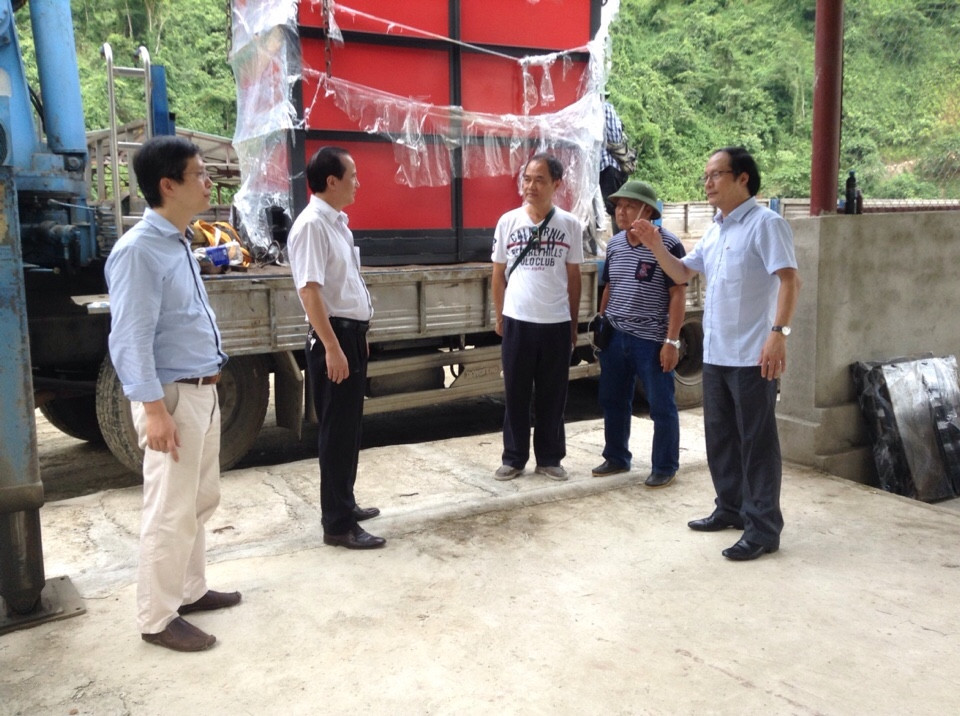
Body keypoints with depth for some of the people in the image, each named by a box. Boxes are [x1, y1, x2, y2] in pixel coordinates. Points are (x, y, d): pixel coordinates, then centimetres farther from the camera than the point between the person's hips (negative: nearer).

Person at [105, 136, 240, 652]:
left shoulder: (178, 243, 11)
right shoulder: (139, 250, -19)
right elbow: (131, 339, -22)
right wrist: (154, 408, -24)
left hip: (203, 392, 10)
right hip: (173, 397, -10)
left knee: (200, 502, 19)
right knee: (171, 512, 0)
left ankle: (190, 590, 35)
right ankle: (157, 619, 14)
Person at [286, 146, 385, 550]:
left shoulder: (337, 222, 13)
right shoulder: (312, 225, -17)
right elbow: (310, 290, -23)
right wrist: (332, 346, -26)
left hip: (351, 333, 10)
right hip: (334, 337, -10)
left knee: (349, 426, 17)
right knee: (337, 430, -2)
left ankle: (344, 504, 31)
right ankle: (338, 525, 7)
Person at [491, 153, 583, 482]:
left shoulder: (569, 224, -1)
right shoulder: (508, 221, 0)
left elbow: (573, 277, 6)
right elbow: (498, 273, 8)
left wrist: (574, 324, 7)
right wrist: (499, 316, 8)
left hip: (556, 323, 0)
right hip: (517, 321, 0)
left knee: (553, 395, 9)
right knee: (516, 394, 8)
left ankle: (549, 458, 22)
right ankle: (513, 458, 20)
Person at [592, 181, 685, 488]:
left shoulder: (668, 244, -10)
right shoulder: (614, 244, 9)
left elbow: (678, 294, -11)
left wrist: (671, 340, -15)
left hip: (651, 340, -6)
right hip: (614, 336, 7)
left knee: (661, 406, 4)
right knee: (613, 401, 15)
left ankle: (665, 467, 17)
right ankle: (616, 458, 30)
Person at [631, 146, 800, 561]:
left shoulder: (765, 224, -11)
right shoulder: (714, 232, 15)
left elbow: (789, 280, -17)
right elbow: (682, 274, 21)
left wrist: (778, 332, -26)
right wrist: (656, 246, 5)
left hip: (752, 355, -9)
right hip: (715, 354, 9)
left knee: (756, 441, -2)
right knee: (719, 436, 17)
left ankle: (764, 528, 7)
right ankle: (731, 508, 31)